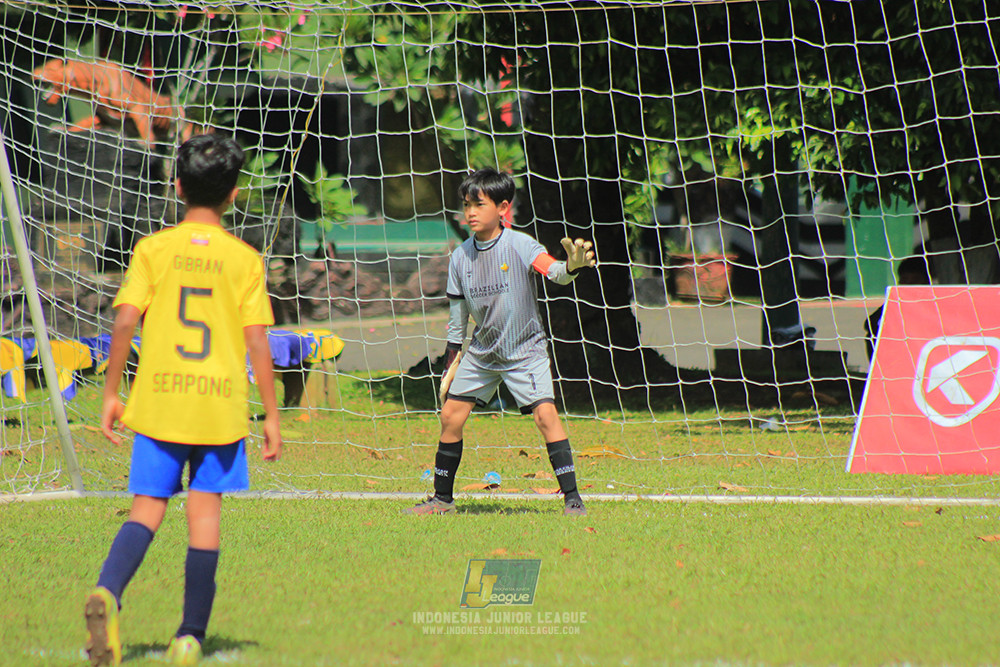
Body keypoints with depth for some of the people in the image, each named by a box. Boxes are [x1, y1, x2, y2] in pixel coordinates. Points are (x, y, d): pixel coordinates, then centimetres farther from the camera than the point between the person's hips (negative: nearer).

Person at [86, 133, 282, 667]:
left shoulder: (153, 249, -1)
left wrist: (111, 393, 3)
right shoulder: (244, 259, -1)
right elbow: (257, 342, -4)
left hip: (158, 399, 0)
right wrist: (271, 415, 3)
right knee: (205, 511, 6)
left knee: (147, 508, 4)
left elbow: (125, 323, -6)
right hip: (221, 403, 0)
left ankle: (107, 591, -23)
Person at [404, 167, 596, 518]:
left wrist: (572, 266, -56)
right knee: (450, 416, 3)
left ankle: (572, 499, -15)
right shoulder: (461, 256, -2)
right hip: (481, 352, 5)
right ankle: (442, 499, 19)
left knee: (545, 414, -19)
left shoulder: (520, 245, -16)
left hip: (525, 350, -5)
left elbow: (553, 272, -33)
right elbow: (457, 316, 7)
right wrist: (451, 365, 8)